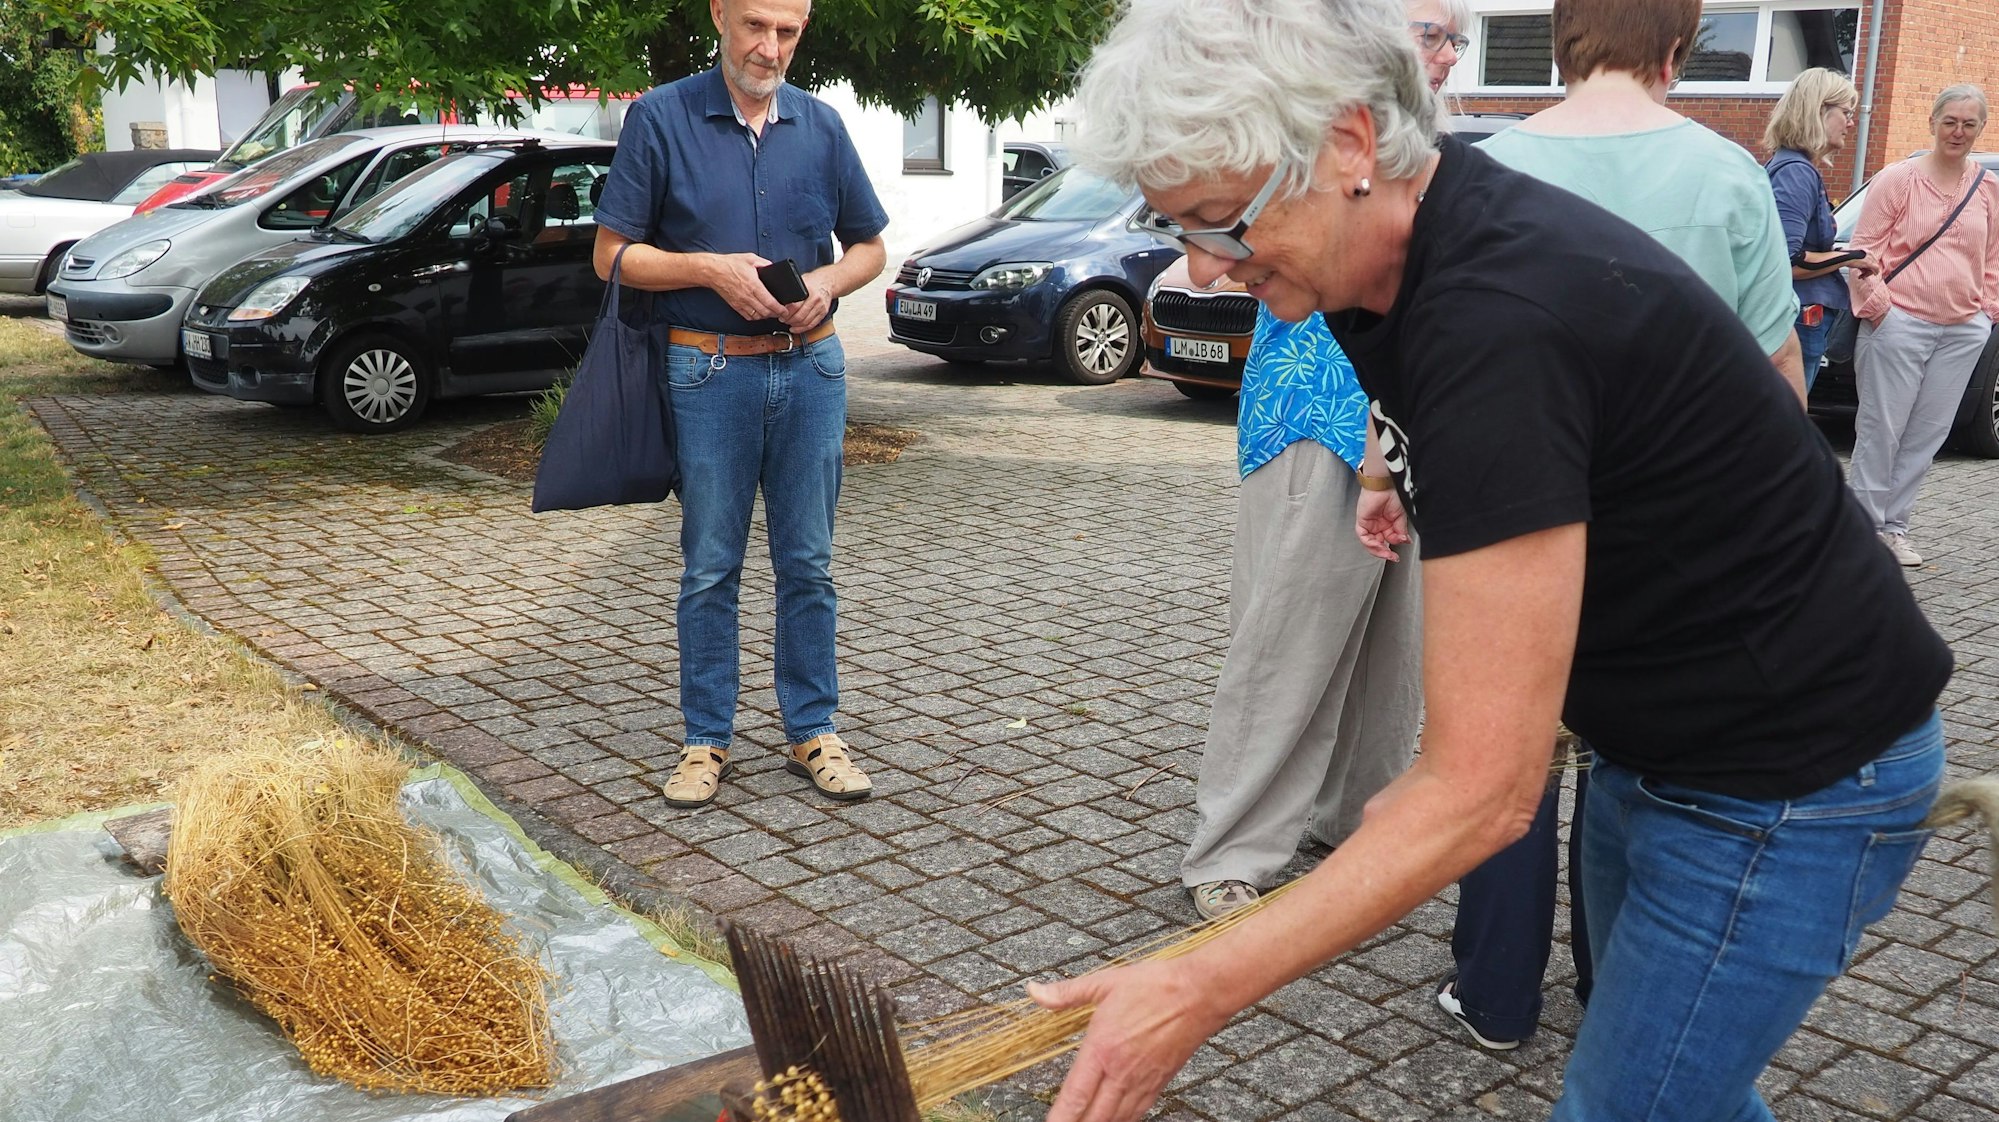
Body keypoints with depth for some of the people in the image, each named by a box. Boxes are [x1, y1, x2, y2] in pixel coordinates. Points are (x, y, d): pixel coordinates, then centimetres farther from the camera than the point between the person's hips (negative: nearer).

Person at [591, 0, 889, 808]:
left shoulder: (820, 126, 7)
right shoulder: (661, 119, -2)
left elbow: (870, 246, 14)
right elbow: (612, 254, -1)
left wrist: (828, 282, -7)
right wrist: (709, 268, -16)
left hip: (810, 368, 3)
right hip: (710, 372, -2)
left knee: (807, 562, 8)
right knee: (710, 567, 5)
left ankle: (812, 731, 19)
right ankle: (706, 741, 16)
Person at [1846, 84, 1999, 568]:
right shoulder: (1898, 179, -3)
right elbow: (1865, 247, -5)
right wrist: (1875, 305, -11)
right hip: (1900, 323, -5)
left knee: (1928, 432, 6)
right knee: (1882, 429, -3)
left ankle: (1892, 525, 15)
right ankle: (1864, 524, 5)